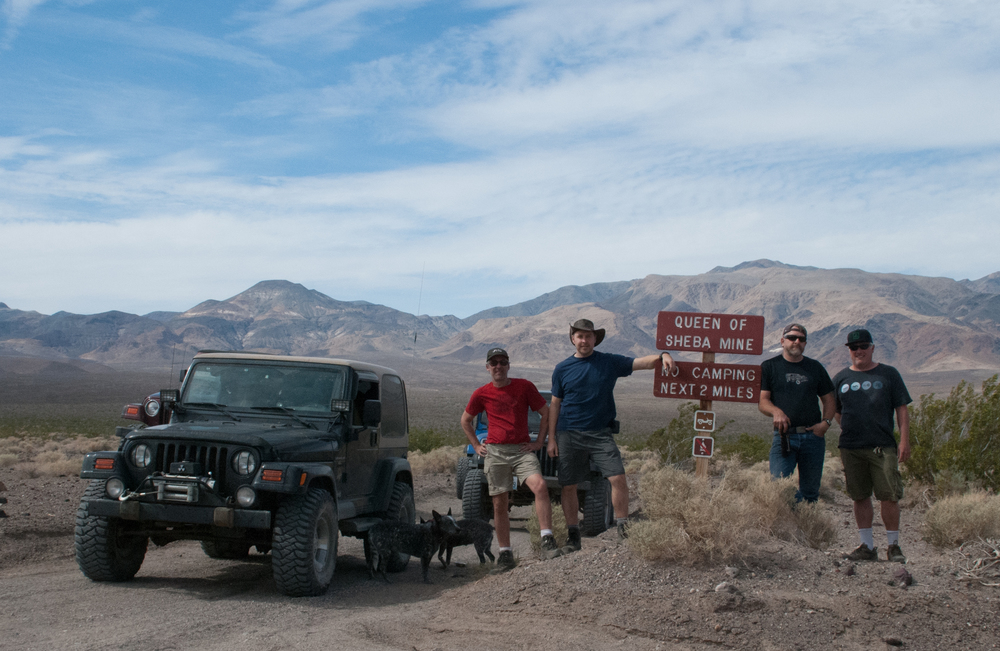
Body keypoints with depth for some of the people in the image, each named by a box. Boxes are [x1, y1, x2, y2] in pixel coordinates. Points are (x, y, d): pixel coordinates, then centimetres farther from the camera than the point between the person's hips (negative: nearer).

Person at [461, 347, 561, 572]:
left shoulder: (524, 387, 0)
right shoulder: (481, 394, 4)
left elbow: (546, 414, 9)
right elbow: (466, 421, 20)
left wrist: (539, 442, 3)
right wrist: (476, 445, 12)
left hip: (522, 449, -1)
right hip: (495, 452, 1)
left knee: (540, 485, -25)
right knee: (499, 504, 3)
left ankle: (547, 541, -23)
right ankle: (505, 553, 14)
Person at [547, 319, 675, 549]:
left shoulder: (610, 362, 4)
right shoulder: (562, 369, 5)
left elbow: (642, 362, -4)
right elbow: (555, 405, 8)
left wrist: (662, 356, -25)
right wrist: (551, 438, 3)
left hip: (601, 433, 0)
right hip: (569, 434, 0)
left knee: (618, 478, -12)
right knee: (568, 486, 3)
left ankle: (623, 528, 2)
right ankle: (573, 536, 16)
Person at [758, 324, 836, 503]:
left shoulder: (815, 367, 15)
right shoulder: (769, 367, 7)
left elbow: (829, 399, 18)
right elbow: (762, 401, 0)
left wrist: (826, 422, 0)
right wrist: (776, 412, -21)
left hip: (813, 436, 3)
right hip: (784, 436, -3)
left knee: (810, 491, 5)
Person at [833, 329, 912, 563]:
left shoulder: (888, 374, 6)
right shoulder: (841, 378, 11)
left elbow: (902, 409, 5)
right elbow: (835, 411, 19)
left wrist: (904, 440, -2)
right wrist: (849, 430, 5)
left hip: (883, 447, -2)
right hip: (851, 447, 2)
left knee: (889, 496, -5)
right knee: (860, 497, 6)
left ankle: (893, 546, 8)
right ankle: (867, 546, 16)